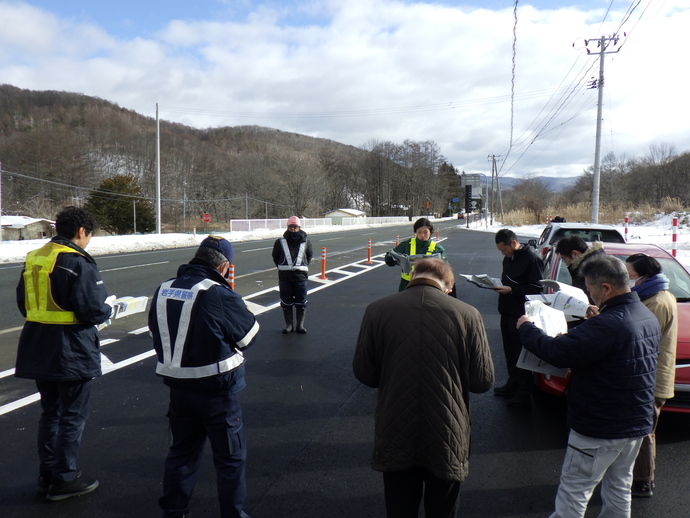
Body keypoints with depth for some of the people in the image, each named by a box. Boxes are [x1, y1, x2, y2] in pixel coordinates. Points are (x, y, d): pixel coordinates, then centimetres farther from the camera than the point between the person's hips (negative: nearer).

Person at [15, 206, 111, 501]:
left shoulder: (33, 259, 8)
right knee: (73, 416, 6)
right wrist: (108, 311, -2)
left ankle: (47, 475, 29)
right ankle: (64, 480, 15)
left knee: (50, 412, 20)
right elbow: (92, 310, -22)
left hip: (38, 350, 8)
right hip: (71, 352, -8)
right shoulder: (78, 262, -18)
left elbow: (24, 304, 16)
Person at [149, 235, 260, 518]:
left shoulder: (163, 290, 1)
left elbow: (157, 335, 11)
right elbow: (249, 335, -9)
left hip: (178, 385, 6)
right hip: (217, 388, -6)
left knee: (181, 450, 22)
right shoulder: (220, 295, -21)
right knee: (230, 455, 10)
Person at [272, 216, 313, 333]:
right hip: (284, 276, 0)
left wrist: (303, 267, 11)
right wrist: (282, 268, 11)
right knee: (286, 302, 6)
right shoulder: (280, 242, 3)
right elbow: (275, 257, 16)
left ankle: (300, 325, 14)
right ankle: (288, 325, 17)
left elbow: (309, 256, 19)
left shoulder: (305, 241, 5)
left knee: (301, 302, 4)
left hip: (300, 276, 0)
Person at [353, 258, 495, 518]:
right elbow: (483, 381, -6)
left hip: (396, 438, 1)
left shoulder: (377, 310, -12)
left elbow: (364, 373, -3)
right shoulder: (468, 315, -13)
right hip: (447, 438, 0)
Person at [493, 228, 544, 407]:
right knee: (510, 350, 16)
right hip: (507, 311, 9)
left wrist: (511, 290, -22)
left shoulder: (531, 258, -16)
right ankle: (512, 384, 29)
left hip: (521, 313, -9)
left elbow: (537, 288, -20)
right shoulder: (508, 258, 12)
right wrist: (500, 286, 5)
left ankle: (524, 392, 8)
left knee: (521, 352, -1)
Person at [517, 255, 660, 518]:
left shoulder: (608, 325, -28)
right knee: (619, 488, 22)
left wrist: (526, 328, -14)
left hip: (599, 430, -9)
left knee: (573, 492, 4)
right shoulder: (648, 317, 2)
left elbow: (557, 351, -29)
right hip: (637, 425, 9)